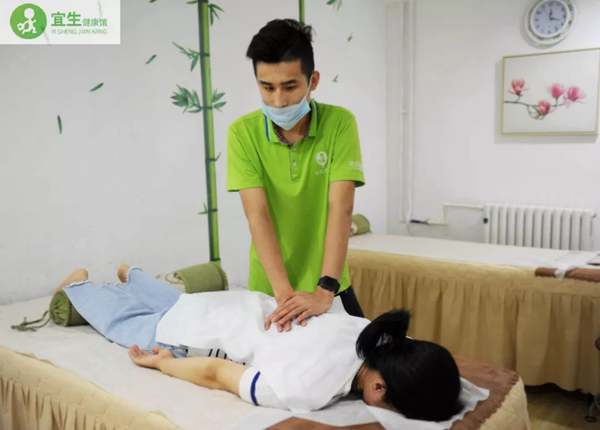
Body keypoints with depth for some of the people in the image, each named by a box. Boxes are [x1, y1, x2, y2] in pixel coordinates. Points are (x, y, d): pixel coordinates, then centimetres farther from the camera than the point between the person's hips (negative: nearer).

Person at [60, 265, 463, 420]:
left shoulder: (385, 340, -26)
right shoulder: (305, 389, -44)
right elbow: (215, 372, -28)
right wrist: (161, 363, -13)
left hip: (253, 308, 5)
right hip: (202, 329, -5)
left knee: (171, 303, 39)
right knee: (119, 321, 28)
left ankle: (130, 275, 65)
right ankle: (79, 284, 54)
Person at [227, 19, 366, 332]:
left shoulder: (340, 123, -12)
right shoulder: (242, 133, -12)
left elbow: (341, 209, -20)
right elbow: (258, 215, -19)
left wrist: (324, 290, -29)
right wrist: (284, 292, -28)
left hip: (329, 287, 0)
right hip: (268, 289, 0)